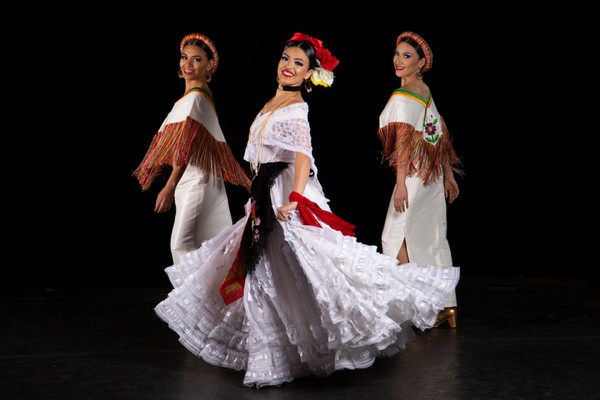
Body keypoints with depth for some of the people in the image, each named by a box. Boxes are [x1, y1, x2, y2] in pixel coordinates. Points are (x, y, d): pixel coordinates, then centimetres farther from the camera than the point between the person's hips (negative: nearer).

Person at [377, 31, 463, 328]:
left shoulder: (402, 97, -13)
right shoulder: (425, 92, 13)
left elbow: (404, 140, -20)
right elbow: (441, 135, 15)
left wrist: (401, 183, -22)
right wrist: (448, 175, 20)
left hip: (415, 174, -9)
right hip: (433, 176, 9)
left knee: (397, 237, -1)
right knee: (433, 239, 11)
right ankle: (447, 307, 15)